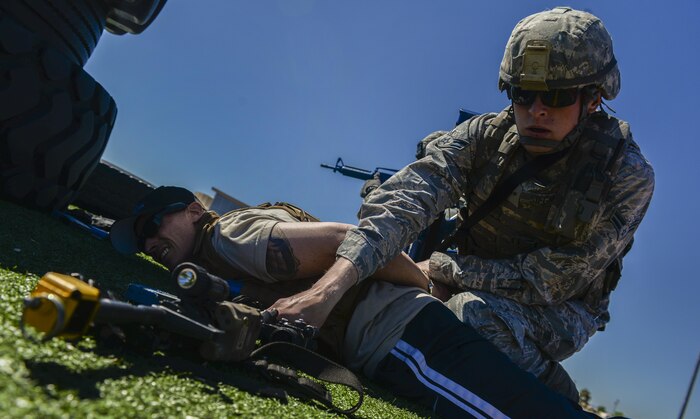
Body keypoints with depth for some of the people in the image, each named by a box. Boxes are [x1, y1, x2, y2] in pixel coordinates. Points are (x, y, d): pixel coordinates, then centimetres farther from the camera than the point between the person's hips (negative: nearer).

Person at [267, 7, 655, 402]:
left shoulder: (628, 175, -21)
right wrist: (334, 283, -48)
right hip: (474, 283, 5)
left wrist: (441, 267, -23)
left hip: (561, 309, -4)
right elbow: (407, 199, -32)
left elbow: (552, 281, -23)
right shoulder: (485, 135, -15)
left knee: (478, 313, -35)